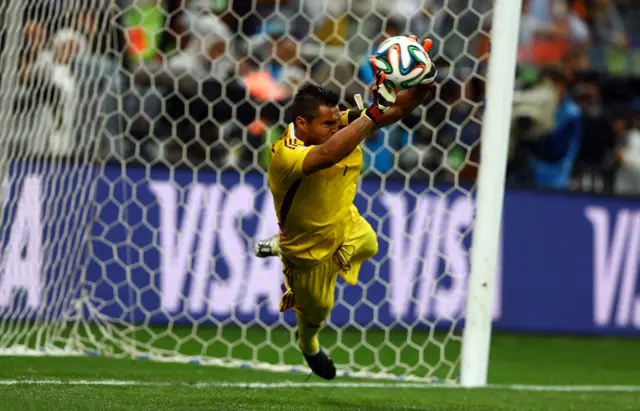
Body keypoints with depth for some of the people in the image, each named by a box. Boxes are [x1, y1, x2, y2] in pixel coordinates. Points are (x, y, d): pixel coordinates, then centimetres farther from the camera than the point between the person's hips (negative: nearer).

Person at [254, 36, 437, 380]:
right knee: (317, 309, 18)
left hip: (345, 225, 5)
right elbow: (327, 155, -62)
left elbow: (396, 110, -23)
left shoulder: (341, 127, -21)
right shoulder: (284, 155, -41)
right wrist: (373, 113, -66)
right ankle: (308, 346, 59)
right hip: (308, 250, -5)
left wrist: (424, 83, -44)